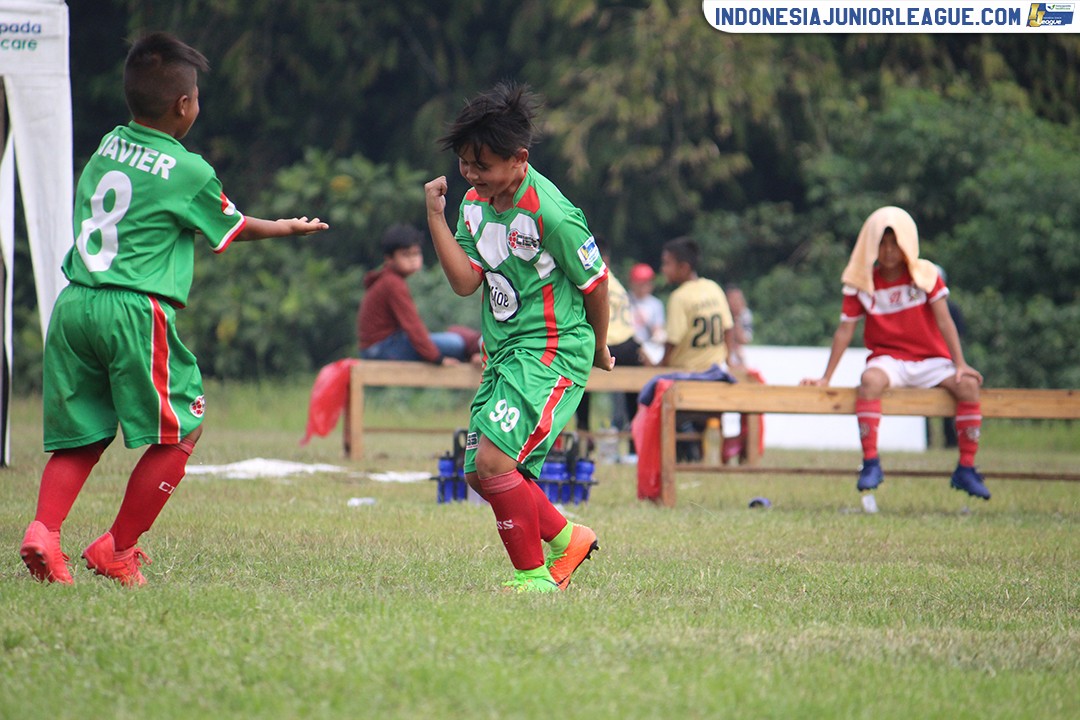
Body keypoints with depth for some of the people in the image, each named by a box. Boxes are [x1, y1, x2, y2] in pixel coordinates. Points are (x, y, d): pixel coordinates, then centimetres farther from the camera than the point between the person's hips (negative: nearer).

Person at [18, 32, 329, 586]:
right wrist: (288, 227, 32)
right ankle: (116, 550, 7)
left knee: (81, 436, 12)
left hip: (74, 303, 6)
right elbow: (234, 229, 13)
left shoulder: (107, 146, 11)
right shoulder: (188, 171, -4)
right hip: (136, 310, -6)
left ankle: (44, 529, -11)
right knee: (179, 433, 8)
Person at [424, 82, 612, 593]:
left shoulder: (550, 214, -19)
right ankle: (567, 540, 26)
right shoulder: (475, 202, 4)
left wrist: (599, 349, 7)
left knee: (494, 458, -22)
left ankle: (533, 574, -8)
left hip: (554, 351, -9)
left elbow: (595, 282, -8)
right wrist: (436, 217, -11)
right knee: (481, 473, 6)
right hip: (505, 353, 9)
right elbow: (465, 281, -2)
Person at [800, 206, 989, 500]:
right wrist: (825, 378, 0)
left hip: (929, 360, 1)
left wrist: (960, 364, -16)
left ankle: (966, 469, -17)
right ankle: (870, 463, -35)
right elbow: (845, 330, 3)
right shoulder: (861, 283, 1)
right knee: (870, 380, -37)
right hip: (888, 360, -1)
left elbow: (944, 320, -6)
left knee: (968, 385, -27)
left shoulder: (925, 274, 1)